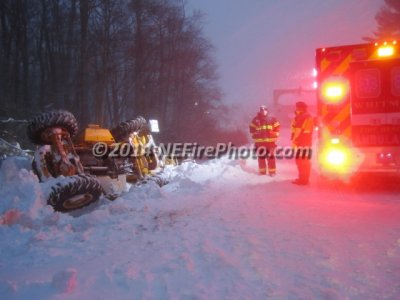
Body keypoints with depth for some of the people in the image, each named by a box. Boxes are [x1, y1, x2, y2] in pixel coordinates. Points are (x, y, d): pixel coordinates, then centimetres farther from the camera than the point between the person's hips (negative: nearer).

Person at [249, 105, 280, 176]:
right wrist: (255, 136, 6)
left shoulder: (272, 120, 5)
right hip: (259, 141, 1)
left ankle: (272, 171, 5)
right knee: (261, 156, 2)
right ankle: (262, 171, 13)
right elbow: (252, 129, 11)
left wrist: (275, 137, 3)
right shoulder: (256, 120, 5)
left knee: (270, 156, -2)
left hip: (270, 141, -1)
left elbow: (277, 127, 8)